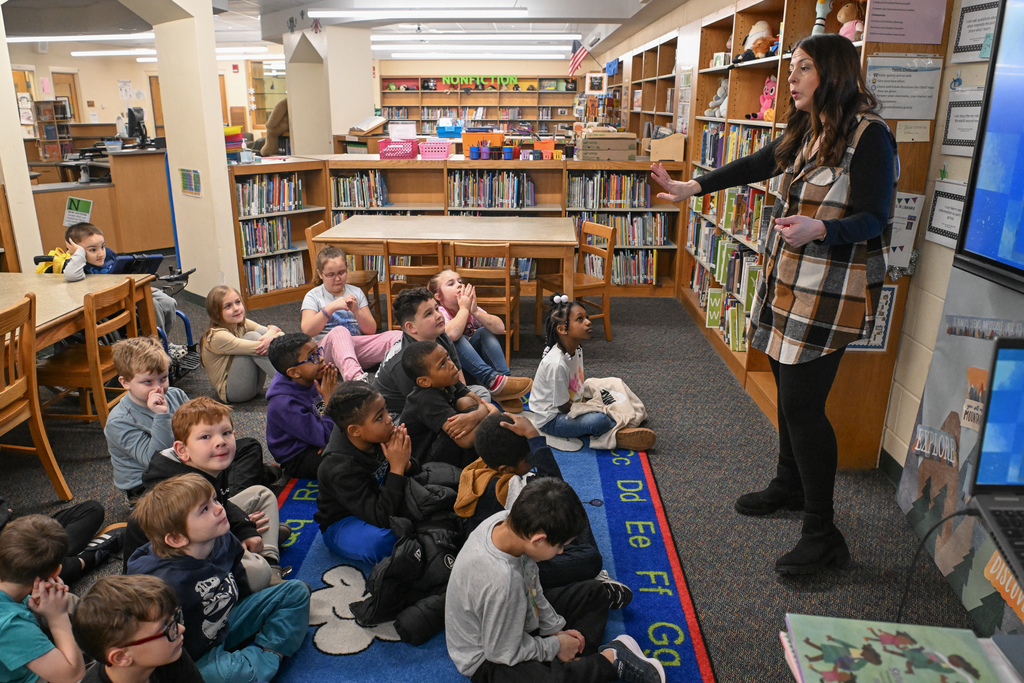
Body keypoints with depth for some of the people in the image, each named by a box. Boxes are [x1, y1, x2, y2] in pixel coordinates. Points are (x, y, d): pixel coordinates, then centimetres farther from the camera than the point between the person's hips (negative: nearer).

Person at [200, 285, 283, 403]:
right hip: (231, 392, -7)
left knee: (262, 331, -10)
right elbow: (258, 348, -28)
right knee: (252, 336, -23)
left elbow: (281, 334, -2)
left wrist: (270, 337, -26)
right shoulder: (218, 336, -19)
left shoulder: (242, 324, 5)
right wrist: (273, 330, -10)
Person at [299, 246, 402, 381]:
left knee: (396, 336, -22)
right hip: (326, 348, -4)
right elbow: (307, 331, -6)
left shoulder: (356, 292, 19)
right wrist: (331, 308, -15)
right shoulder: (313, 296, 11)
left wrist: (356, 311, -6)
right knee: (339, 331, -39)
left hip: (357, 347, 4)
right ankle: (355, 378, -65)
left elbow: (371, 330, 12)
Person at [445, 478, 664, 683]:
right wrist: (555, 646, -11)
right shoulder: (501, 581, -41)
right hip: (489, 659, -8)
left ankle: (577, 659, 1)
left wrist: (554, 628, 3)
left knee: (593, 592, 14)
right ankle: (611, 660, -8)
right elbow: (504, 653, -25)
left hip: (517, 616, 8)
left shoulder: (508, 521, -20)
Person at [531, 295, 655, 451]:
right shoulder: (557, 364, -30)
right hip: (552, 419, -10)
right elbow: (564, 407, -22)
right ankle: (619, 431, -3)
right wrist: (589, 409, -9)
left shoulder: (576, 350, -2)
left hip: (573, 405, 10)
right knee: (599, 420, -28)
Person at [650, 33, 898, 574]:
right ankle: (788, 485, 38)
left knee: (803, 405, -8)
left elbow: (873, 220, -17)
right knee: (788, 391, 17)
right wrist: (692, 188, 25)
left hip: (830, 294, -8)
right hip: (787, 282, 8)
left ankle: (822, 536, 5)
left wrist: (819, 229, -35)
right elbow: (753, 166, 24)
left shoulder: (869, 136, -13)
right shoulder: (805, 132, 12)